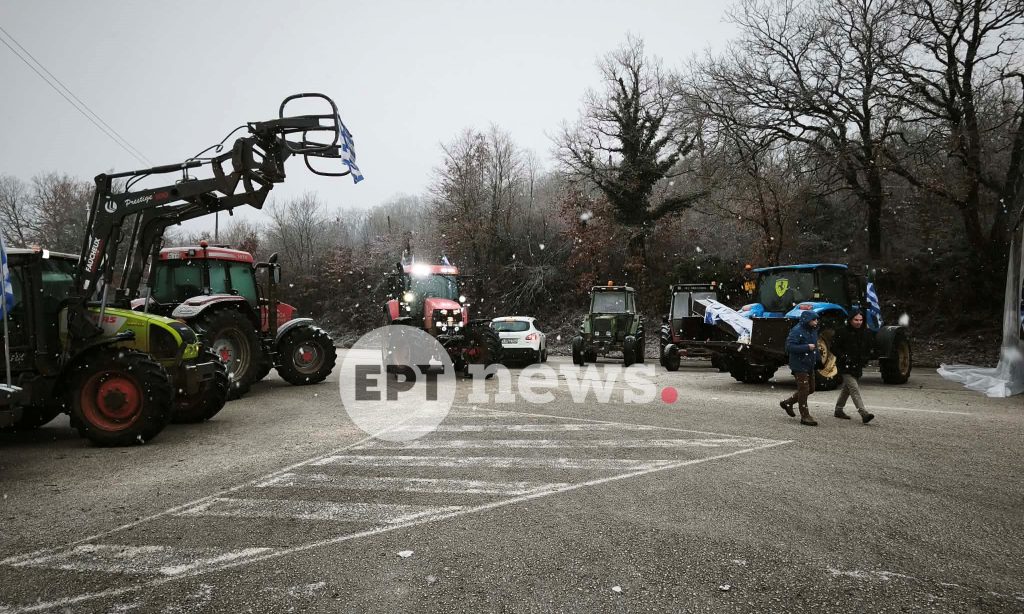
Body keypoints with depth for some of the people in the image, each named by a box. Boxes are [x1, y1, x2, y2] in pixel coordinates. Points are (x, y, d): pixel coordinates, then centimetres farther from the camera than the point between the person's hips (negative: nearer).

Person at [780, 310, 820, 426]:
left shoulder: (813, 330, 10)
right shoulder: (797, 331, -18)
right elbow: (789, 346, -24)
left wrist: (816, 360, 9)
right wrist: (807, 347, -27)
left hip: (810, 365, 9)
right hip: (799, 366, -9)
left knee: (810, 389, 17)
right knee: (803, 390, -4)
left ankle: (787, 403, 31)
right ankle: (805, 416, 5)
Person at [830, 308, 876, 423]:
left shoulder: (864, 332, 7)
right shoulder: (842, 332, -12)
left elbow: (868, 348, 19)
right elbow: (834, 348, -10)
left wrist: (865, 359, 3)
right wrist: (844, 357, -20)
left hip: (857, 366, 7)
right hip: (845, 366, -7)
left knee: (847, 388, 17)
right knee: (854, 389, -15)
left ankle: (838, 410, 31)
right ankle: (864, 414, -21)